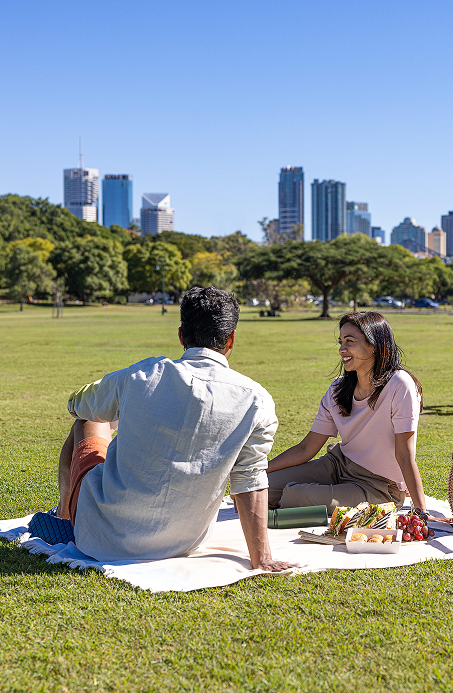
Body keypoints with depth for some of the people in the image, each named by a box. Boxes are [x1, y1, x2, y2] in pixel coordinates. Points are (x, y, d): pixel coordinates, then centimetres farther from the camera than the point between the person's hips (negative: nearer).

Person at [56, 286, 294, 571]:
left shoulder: (140, 377, -12)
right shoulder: (256, 401, -13)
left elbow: (77, 405, 9)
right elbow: (250, 483, -10)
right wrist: (261, 560, -2)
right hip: (180, 546, 2)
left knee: (88, 425, 25)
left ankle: (63, 512, 46)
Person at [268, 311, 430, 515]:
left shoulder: (399, 386, -21)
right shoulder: (338, 390, -1)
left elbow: (405, 456, -22)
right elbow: (305, 449, 1)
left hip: (379, 488, -6)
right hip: (339, 464, 6)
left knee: (295, 496, -24)